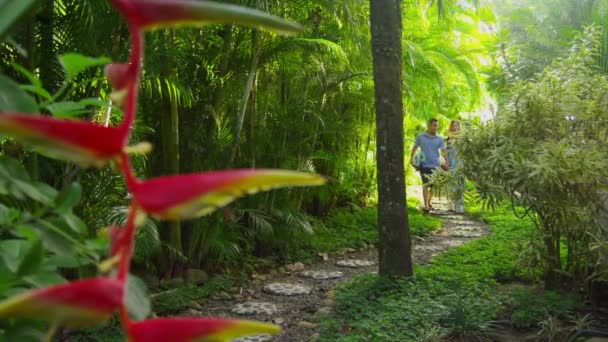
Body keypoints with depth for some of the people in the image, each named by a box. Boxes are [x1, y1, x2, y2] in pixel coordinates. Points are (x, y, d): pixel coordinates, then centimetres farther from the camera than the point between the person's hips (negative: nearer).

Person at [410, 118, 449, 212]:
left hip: (436, 165, 2)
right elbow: (415, 148, 14)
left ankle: (430, 202, 32)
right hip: (424, 165, -2)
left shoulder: (439, 139, 3)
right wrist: (411, 159, 9)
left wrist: (447, 161, -18)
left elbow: (444, 150, -4)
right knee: (426, 185, -12)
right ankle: (426, 205, -13)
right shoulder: (420, 137, 2)